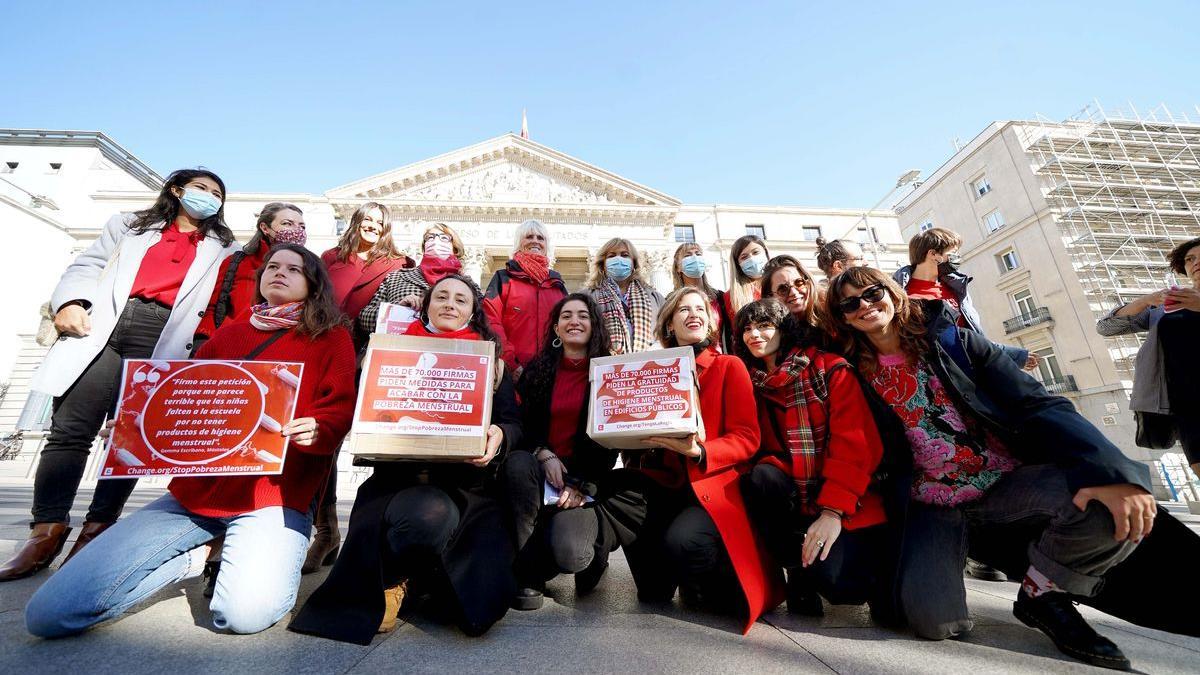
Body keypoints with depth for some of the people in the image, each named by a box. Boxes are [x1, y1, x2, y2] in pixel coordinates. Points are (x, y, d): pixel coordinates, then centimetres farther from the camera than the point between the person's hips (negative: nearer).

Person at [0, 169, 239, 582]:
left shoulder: (223, 250, 19)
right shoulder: (130, 225, 24)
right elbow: (87, 267, 15)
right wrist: (70, 302, -1)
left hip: (163, 341, -1)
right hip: (102, 331, 2)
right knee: (70, 429, -3)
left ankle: (97, 529, 4)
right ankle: (47, 530, 4)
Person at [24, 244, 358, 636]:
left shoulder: (331, 338, 4)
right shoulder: (228, 334, 19)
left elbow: (340, 410, -4)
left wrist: (316, 431, -24)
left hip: (275, 490, -5)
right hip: (197, 488, 5)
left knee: (244, 614, -25)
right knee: (47, 613, -3)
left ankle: (259, 560, 7)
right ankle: (204, 555, 15)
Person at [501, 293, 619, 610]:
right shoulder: (537, 370, 9)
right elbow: (522, 423, 6)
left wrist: (583, 486, -15)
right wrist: (543, 454, -14)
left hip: (587, 481, -3)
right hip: (542, 471, 3)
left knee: (567, 553, -28)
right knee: (517, 462, -32)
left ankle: (597, 541, 12)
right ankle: (528, 573, -14)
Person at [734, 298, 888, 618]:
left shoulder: (830, 368, -7)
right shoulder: (750, 383, 6)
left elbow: (855, 442, -15)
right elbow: (757, 447, 6)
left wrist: (833, 510, -22)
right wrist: (768, 465, -17)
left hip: (848, 506, -3)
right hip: (796, 500, 3)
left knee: (836, 580, -24)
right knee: (761, 477, -28)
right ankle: (799, 571, -5)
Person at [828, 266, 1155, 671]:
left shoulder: (956, 343, 0)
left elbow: (1038, 405, -8)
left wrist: (1111, 471, -24)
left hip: (1008, 482, 2)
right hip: (933, 505, -1)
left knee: (1108, 506, -30)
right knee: (932, 618, -25)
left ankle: (1041, 593, 1)